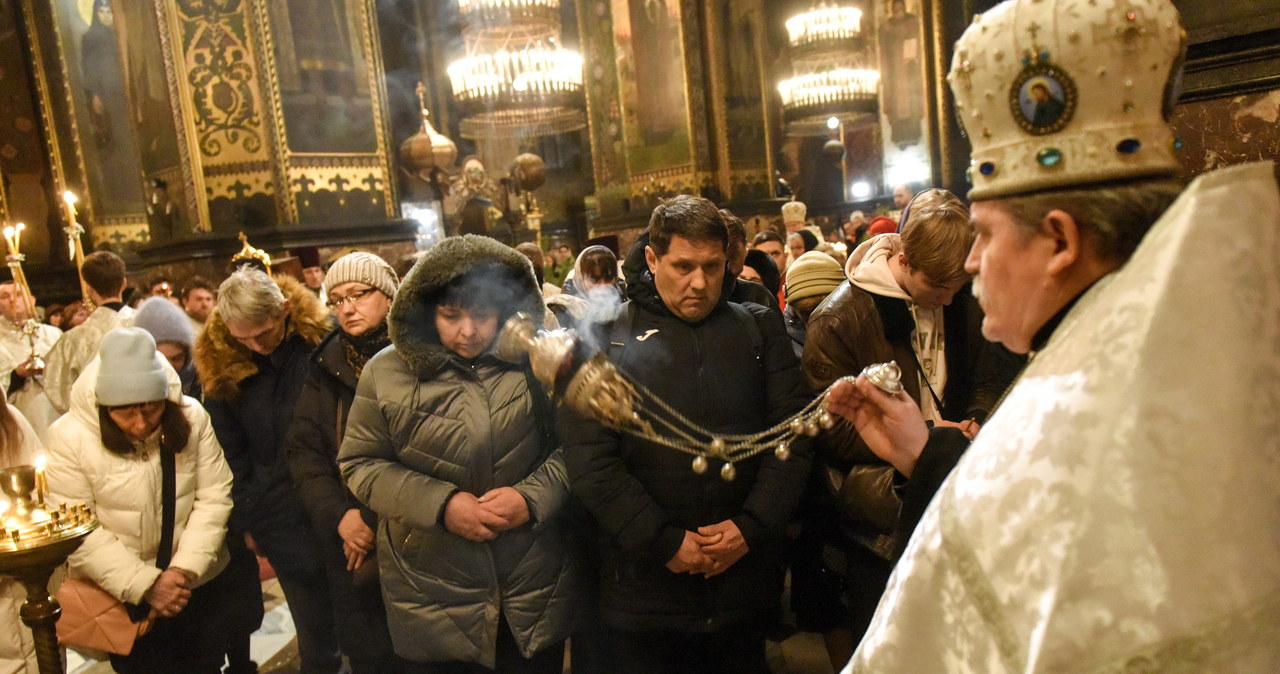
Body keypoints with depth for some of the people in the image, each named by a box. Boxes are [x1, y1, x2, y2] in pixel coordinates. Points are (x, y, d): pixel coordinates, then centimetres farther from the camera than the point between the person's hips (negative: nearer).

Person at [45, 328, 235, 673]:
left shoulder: (191, 417, -11)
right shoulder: (70, 437, -16)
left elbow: (214, 496, -8)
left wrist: (186, 568, -18)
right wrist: (145, 584, -21)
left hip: (200, 582, 2)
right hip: (119, 594, -2)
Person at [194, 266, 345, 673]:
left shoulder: (323, 340, -8)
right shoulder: (221, 366, -2)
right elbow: (232, 452, 6)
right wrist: (246, 521, 4)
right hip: (286, 520, 0)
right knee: (317, 627, 3)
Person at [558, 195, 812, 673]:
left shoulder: (760, 330, 7)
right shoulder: (605, 339, -1)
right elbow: (590, 458, -9)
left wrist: (752, 527, -11)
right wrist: (665, 543, -14)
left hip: (745, 576, 2)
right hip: (644, 587, -2)